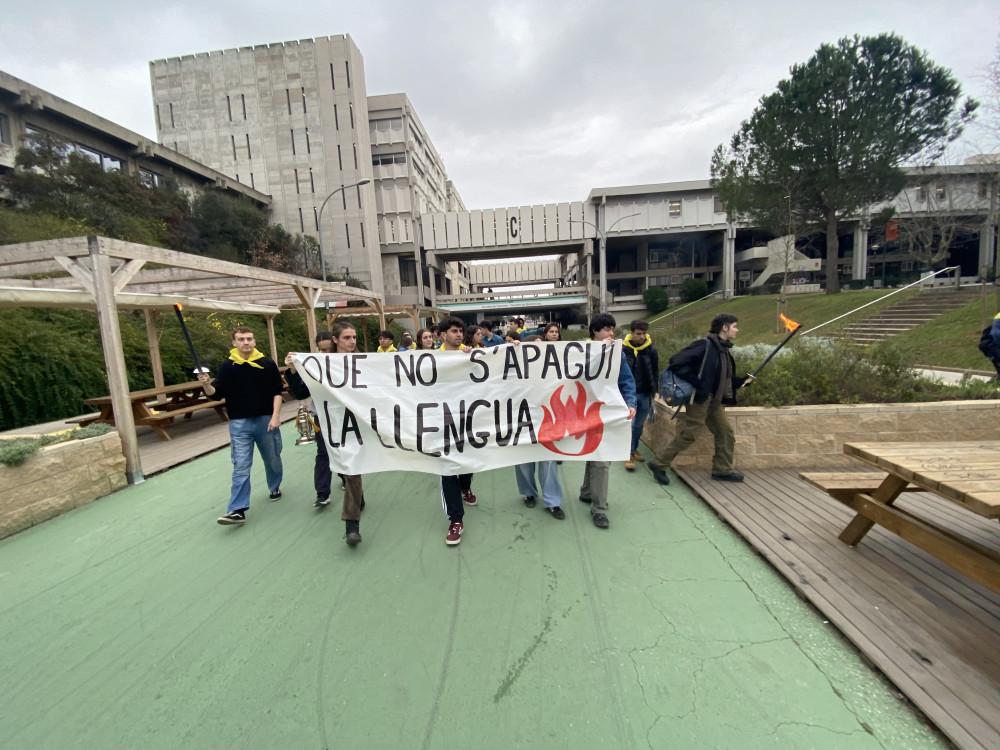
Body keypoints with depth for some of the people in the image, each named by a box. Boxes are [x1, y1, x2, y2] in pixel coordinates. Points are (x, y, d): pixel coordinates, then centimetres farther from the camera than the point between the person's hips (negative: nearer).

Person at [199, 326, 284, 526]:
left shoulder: (267, 363, -1)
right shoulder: (226, 367, 1)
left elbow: (277, 391, 0)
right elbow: (216, 393, -2)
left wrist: (275, 416, -9)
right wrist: (206, 385, -24)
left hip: (266, 419, 1)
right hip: (239, 423, 0)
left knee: (272, 459, 15)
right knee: (241, 466, 0)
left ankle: (275, 487, 41)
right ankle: (238, 510, 3)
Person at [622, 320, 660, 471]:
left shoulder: (652, 350, -1)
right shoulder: (623, 350, -8)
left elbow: (655, 372, 6)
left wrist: (653, 391, 3)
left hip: (645, 394, 3)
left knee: (639, 425, 14)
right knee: (630, 424, -4)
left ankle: (634, 449, 32)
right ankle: (629, 455, 2)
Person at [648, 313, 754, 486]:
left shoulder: (723, 349, 14)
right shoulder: (705, 345, -14)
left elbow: (725, 379, 21)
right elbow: (677, 361, -22)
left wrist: (742, 381, 7)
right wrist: (694, 382, -22)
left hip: (714, 401, 9)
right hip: (700, 398, -9)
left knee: (726, 432, 11)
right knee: (686, 434, -4)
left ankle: (723, 470, 23)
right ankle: (659, 465, 7)